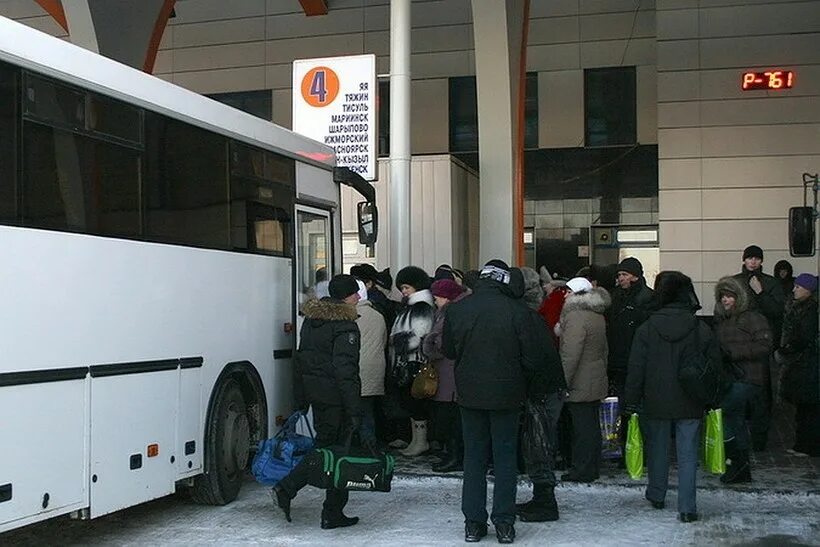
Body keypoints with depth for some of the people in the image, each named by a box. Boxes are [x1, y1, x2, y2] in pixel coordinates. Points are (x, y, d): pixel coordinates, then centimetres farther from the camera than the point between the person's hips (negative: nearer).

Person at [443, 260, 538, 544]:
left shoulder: (456, 310, -5)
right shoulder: (517, 311, -13)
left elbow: (448, 350, 7)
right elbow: (529, 358, -7)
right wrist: (521, 381, 12)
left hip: (470, 393, 2)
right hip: (506, 393, -2)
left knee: (474, 458, 11)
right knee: (505, 457, 8)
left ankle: (473, 523, 13)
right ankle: (504, 523, 9)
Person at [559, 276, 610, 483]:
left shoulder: (576, 317, -18)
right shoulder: (598, 316, 13)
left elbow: (570, 355, -23)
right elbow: (604, 349, 21)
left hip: (580, 384, -9)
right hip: (597, 380, 9)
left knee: (582, 426, -3)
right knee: (592, 425, 15)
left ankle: (583, 470, 4)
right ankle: (593, 467, 23)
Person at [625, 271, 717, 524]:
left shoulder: (646, 329, -7)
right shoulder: (702, 330, -4)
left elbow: (636, 369, -5)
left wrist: (631, 401, 2)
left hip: (656, 404, 0)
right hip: (690, 405, 0)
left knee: (657, 450, 16)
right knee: (687, 455, 3)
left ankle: (657, 496, 31)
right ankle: (687, 508, 0)